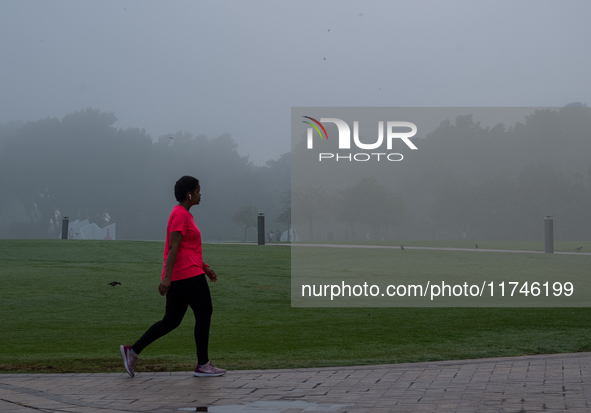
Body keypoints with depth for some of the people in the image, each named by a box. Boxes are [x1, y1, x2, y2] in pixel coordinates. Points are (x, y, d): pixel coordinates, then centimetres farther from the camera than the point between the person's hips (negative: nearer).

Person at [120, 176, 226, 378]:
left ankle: (132, 351, 3)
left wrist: (204, 267, 26)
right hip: (188, 274, -10)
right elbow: (173, 248, -20)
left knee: (171, 321, 10)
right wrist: (167, 277, -25)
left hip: (177, 277, 10)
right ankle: (202, 365, 7)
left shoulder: (182, 214, 18)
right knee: (204, 314, 2)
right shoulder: (181, 214, -12)